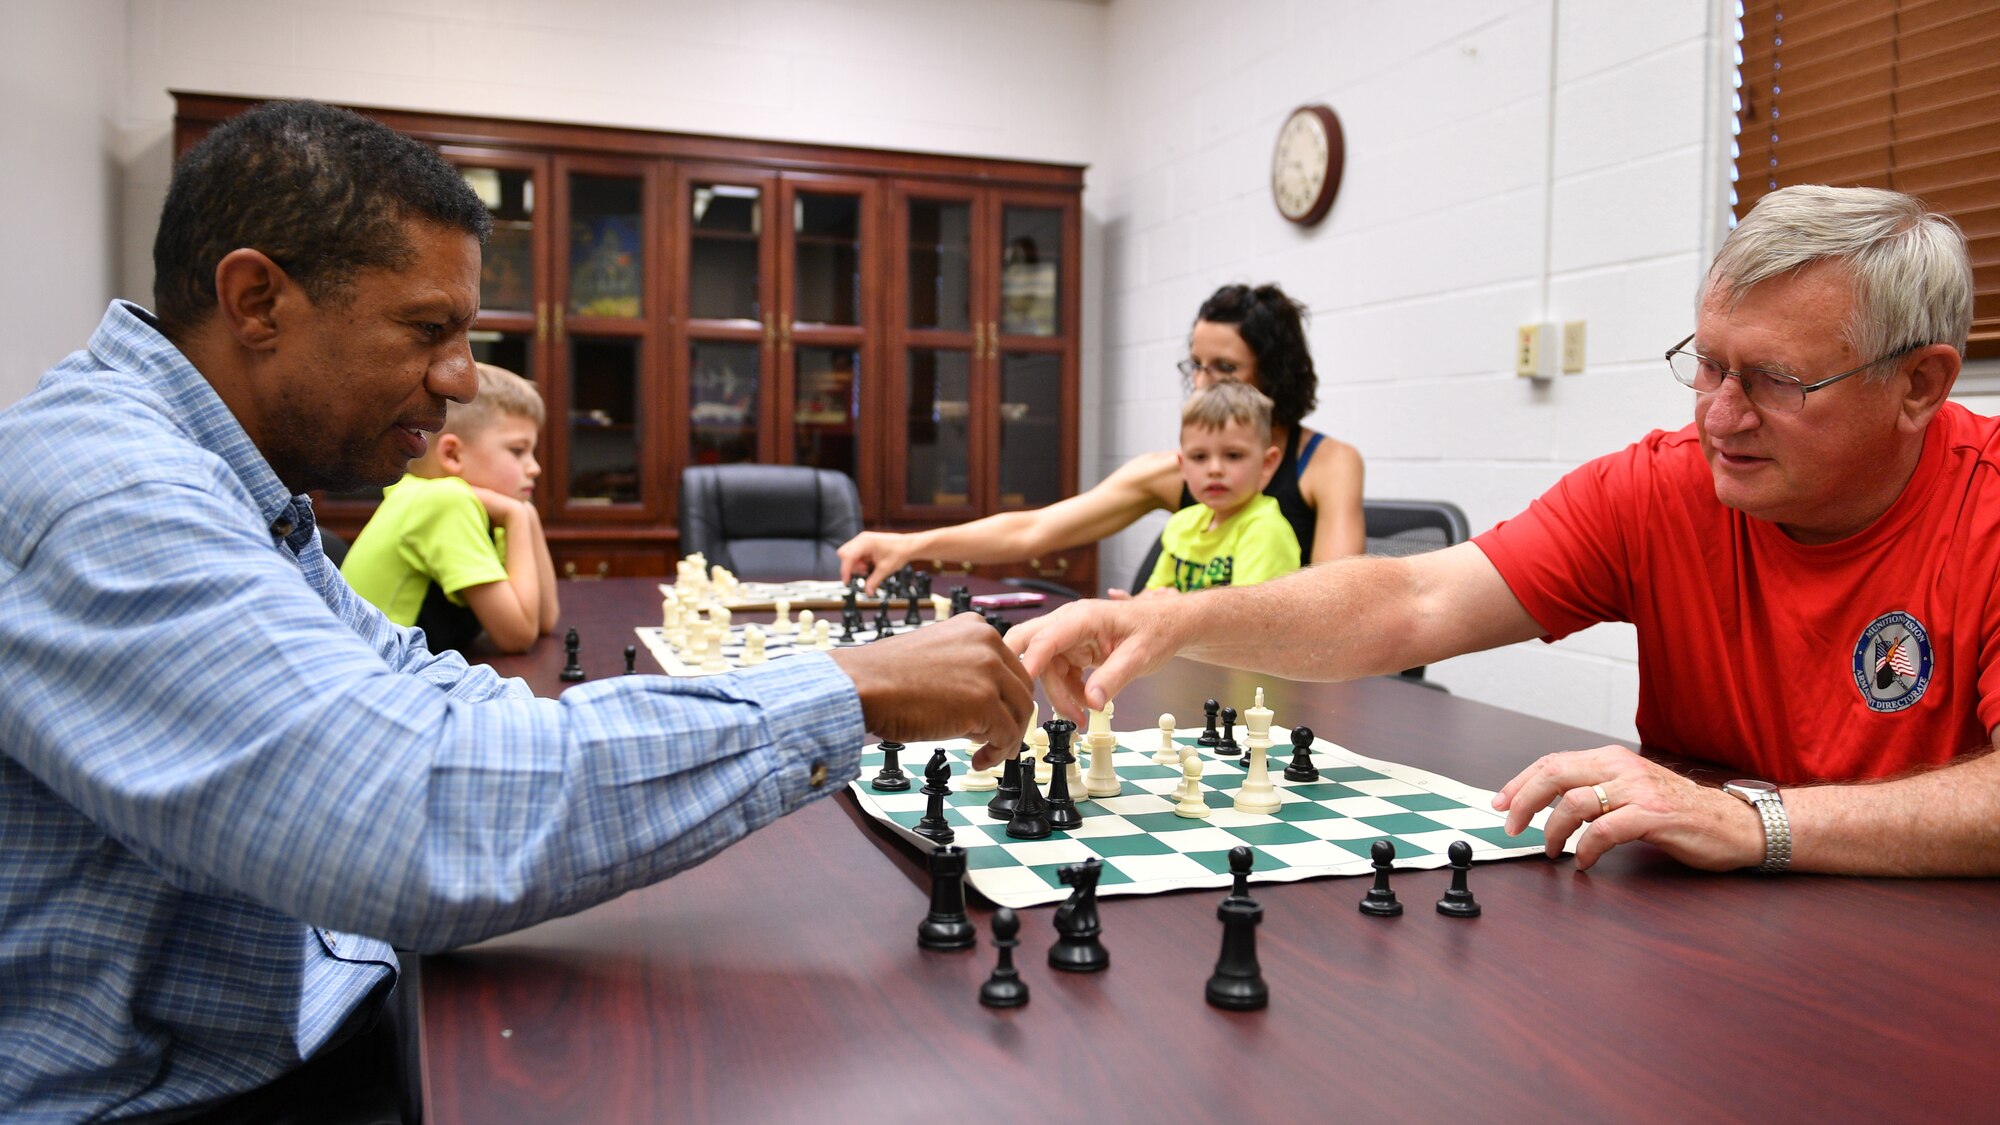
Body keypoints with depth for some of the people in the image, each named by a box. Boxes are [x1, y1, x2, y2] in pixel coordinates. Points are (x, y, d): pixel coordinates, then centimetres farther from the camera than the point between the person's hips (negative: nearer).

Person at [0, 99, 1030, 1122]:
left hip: (316, 1039, 8)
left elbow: (410, 681, 12)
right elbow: (429, 818, -36)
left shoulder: (216, 486, 9)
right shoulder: (101, 498, -25)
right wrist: (850, 694, -28)